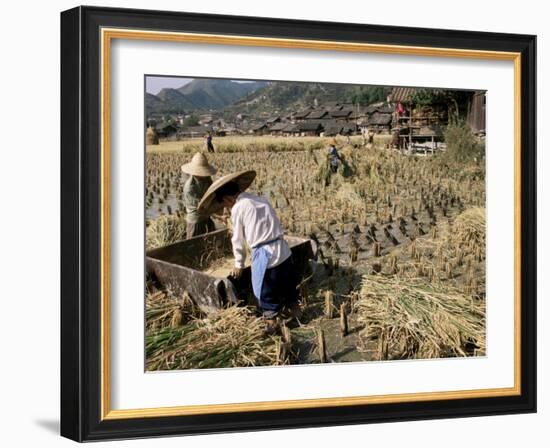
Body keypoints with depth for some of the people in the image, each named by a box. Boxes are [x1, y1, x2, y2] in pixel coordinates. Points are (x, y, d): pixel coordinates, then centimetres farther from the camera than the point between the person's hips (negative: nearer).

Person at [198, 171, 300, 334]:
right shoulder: (261, 200, 14)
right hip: (283, 250, 7)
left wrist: (239, 264, 16)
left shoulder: (237, 208, -4)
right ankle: (293, 309, 41)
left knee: (266, 291, 10)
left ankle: (271, 321, 18)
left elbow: (238, 240, 3)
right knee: (287, 284, 25)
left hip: (264, 255, -7)